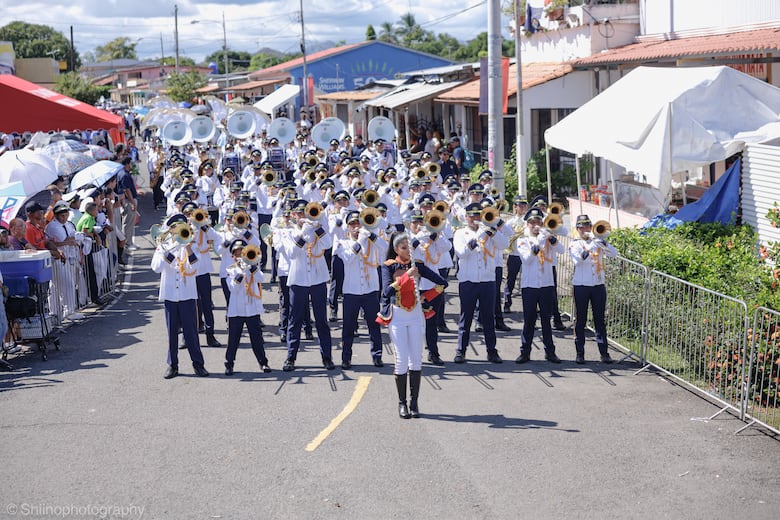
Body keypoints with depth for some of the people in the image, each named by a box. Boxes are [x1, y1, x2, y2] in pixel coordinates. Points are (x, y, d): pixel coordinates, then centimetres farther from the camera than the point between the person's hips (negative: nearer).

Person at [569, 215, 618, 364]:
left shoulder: (598, 242, 9)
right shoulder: (575, 245, 2)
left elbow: (614, 253, -6)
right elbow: (577, 260, -18)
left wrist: (601, 242, -21)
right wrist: (590, 248, -30)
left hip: (598, 285, 2)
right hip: (581, 286, -2)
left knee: (600, 319, 5)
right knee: (581, 319, 2)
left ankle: (604, 352, 9)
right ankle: (580, 352, 7)